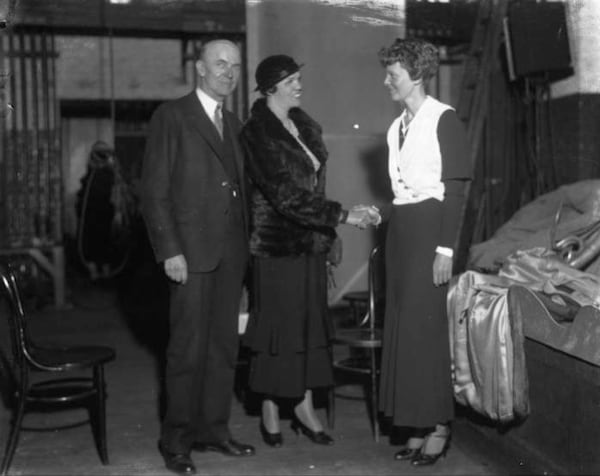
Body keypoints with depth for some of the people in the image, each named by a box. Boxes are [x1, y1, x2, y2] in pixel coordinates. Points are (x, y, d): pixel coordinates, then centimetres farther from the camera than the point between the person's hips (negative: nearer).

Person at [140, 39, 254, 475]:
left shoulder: (234, 124, 17)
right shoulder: (171, 116, -2)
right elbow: (154, 190, -7)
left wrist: (245, 244, 7)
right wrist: (170, 250, -14)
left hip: (232, 251, 6)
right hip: (191, 250, -6)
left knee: (225, 346, 9)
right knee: (189, 348, -2)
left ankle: (214, 429, 20)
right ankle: (176, 440, 10)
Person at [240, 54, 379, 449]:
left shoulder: (305, 125, 10)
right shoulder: (257, 133, -14)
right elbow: (285, 194, -21)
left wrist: (328, 233, 13)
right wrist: (343, 215, -23)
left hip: (310, 242, 7)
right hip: (276, 243, -7)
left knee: (310, 322, 8)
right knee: (277, 324, 2)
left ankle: (304, 407, 18)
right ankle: (271, 409, 17)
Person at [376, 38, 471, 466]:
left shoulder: (444, 120, -7)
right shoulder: (397, 128, 14)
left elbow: (455, 190, -12)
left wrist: (446, 248, -17)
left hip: (431, 227, -7)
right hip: (400, 229, 8)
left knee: (429, 325, -5)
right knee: (403, 326, 7)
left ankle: (439, 426, 8)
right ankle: (418, 426, 16)